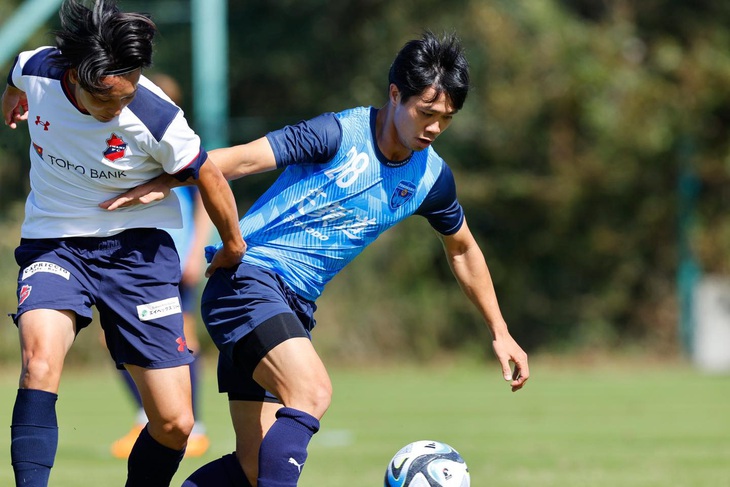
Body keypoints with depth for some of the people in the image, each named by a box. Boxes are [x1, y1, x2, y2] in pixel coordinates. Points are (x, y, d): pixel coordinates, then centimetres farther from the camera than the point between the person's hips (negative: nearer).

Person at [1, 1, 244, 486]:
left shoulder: (156, 119, -24)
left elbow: (210, 179, -5)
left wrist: (233, 248, 12)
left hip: (136, 247, -1)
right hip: (53, 243, 1)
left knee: (174, 425, -6)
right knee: (40, 357, -32)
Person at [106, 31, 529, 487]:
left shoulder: (431, 178, 5)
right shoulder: (341, 134, -14)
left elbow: (463, 249, 22)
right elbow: (244, 158, -20)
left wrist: (500, 331, 24)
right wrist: (165, 182, -33)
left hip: (296, 305, 7)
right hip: (247, 277, -7)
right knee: (312, 391, -31)